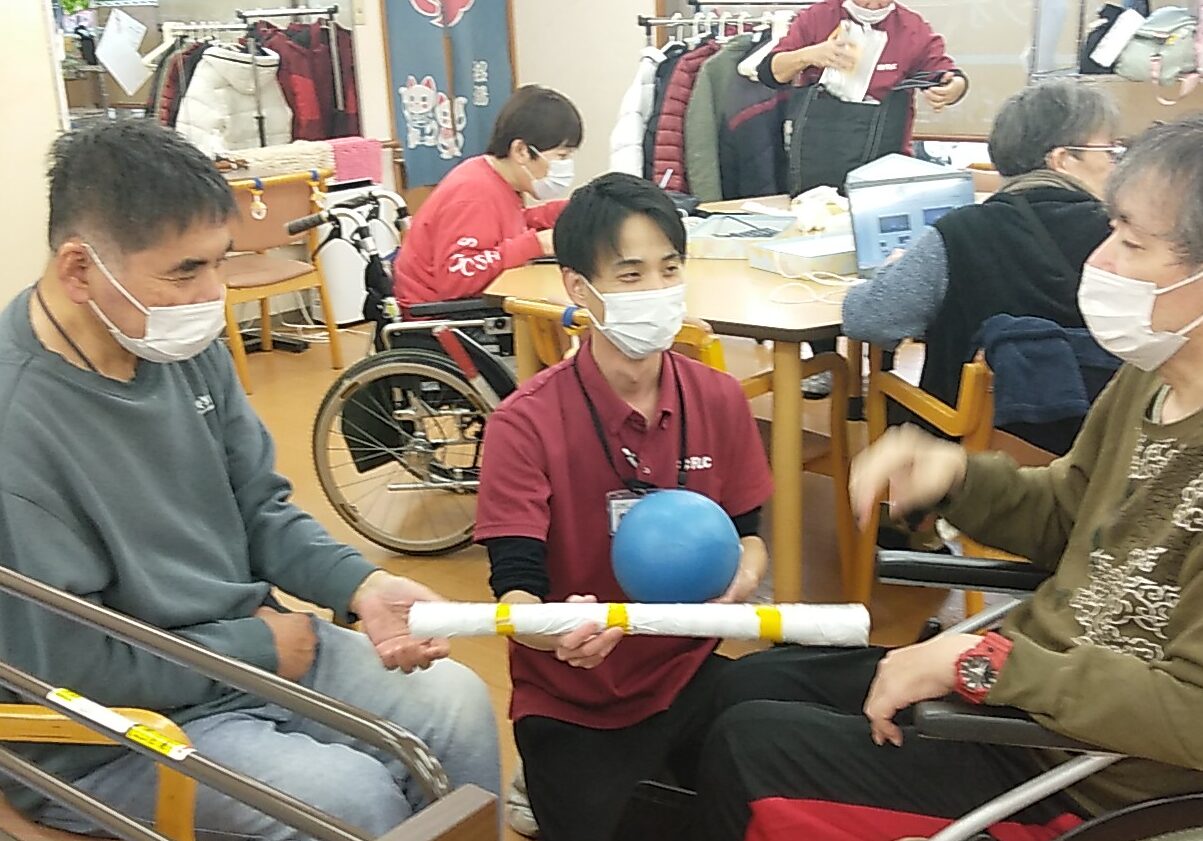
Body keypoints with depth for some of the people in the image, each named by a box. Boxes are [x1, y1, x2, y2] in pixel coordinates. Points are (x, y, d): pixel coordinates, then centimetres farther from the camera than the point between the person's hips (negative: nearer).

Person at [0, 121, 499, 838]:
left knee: (459, 704, -1)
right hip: (111, 729, -7)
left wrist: (362, 586, -12)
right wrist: (260, 647, -14)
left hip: (250, 643, 7)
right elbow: (71, 667, -23)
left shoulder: (185, 343, -5)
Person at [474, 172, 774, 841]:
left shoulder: (719, 399, -5)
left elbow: (748, 534, 5)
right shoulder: (526, 424, -17)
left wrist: (743, 575, -19)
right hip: (572, 703, -3)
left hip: (691, 674, 4)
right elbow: (514, 590, -20)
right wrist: (558, 630, -43)